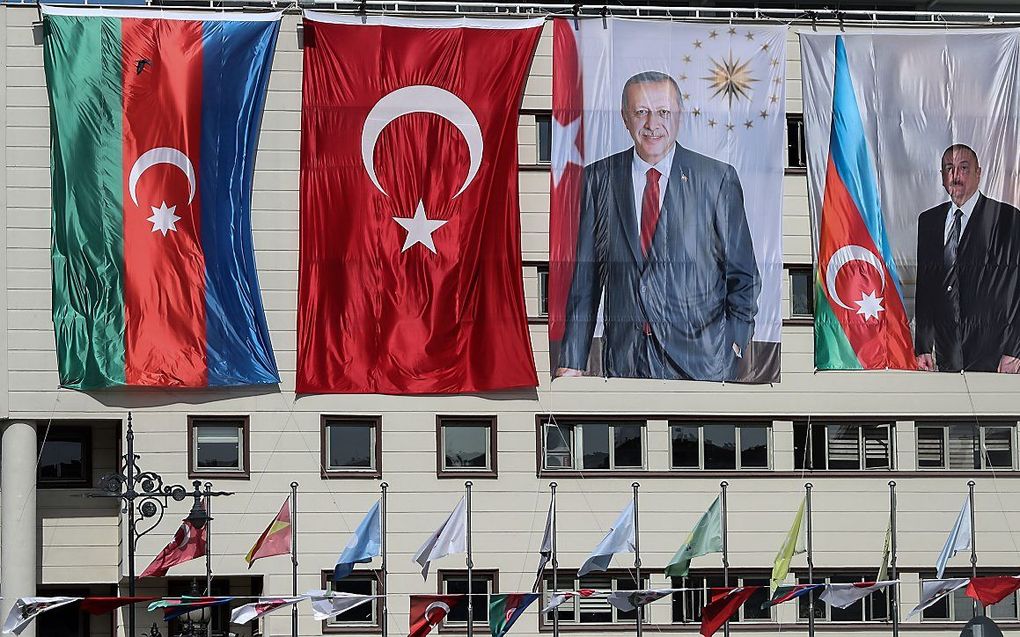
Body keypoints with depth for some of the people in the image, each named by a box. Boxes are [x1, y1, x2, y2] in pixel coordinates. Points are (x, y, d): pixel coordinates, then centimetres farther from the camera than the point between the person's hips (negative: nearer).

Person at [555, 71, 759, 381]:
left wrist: (732, 352, -6)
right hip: (624, 362, 2)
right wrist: (571, 363, 2)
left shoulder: (717, 178, 1)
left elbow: (743, 276, 5)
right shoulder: (599, 178, 8)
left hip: (700, 362, -2)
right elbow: (585, 275, 7)